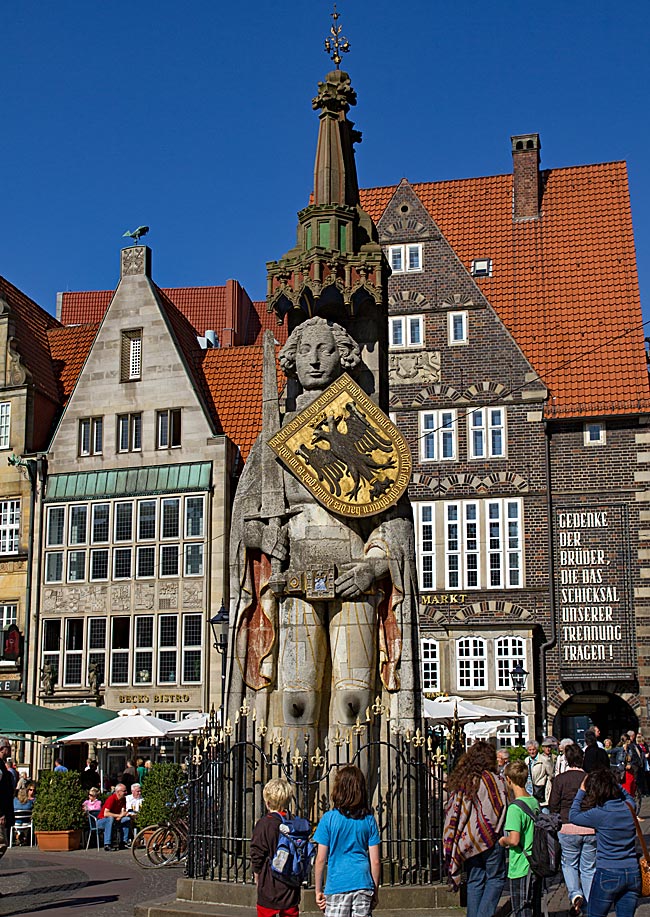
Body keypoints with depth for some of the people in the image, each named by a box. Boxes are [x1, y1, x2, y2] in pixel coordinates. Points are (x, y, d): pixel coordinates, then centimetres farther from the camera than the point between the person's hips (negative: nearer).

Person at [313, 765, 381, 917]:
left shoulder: (329, 818, -5)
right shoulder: (369, 820, 1)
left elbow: (321, 859, -3)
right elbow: (375, 861, 3)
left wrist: (318, 890, 7)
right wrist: (375, 891, 14)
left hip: (337, 885, -2)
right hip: (364, 885, 2)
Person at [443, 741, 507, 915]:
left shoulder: (458, 780, 5)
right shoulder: (494, 780, -9)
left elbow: (451, 811, 7)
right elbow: (502, 809, -7)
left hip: (466, 840, 5)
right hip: (489, 838, -5)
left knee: (474, 881, 12)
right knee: (496, 878, 6)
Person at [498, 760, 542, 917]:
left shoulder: (515, 807, -19)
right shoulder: (535, 802, 5)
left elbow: (514, 840, -27)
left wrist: (503, 840, -7)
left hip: (521, 868, -8)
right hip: (536, 866, 8)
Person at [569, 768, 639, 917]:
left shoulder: (599, 814, -17)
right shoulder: (630, 807, -3)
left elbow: (573, 816, 1)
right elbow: (627, 796, 23)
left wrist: (581, 791, 7)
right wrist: (611, 782, 18)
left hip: (608, 874, -5)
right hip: (633, 874, 5)